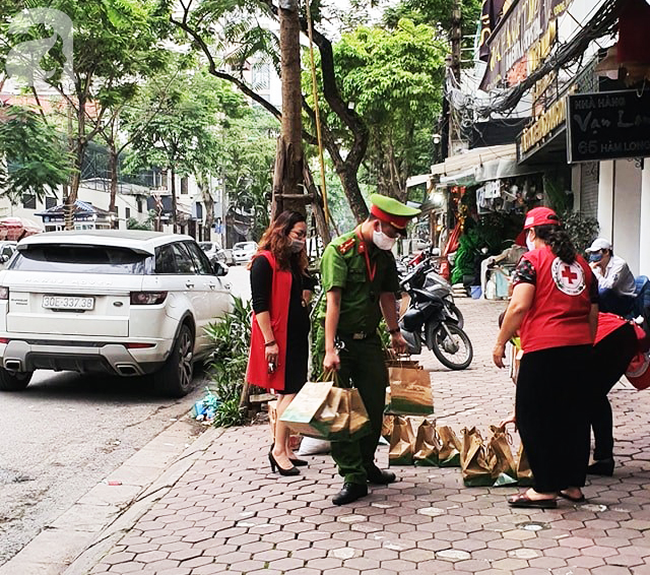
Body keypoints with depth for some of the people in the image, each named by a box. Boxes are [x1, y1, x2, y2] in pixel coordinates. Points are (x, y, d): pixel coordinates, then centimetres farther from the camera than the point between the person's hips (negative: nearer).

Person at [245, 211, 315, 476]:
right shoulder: (264, 261, -9)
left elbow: (308, 287, 30)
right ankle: (278, 449, -4)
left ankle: (284, 449, 16)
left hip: (297, 337, 8)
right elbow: (260, 305, -14)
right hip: (277, 338, -8)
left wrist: (306, 294, 6)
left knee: (289, 393, 10)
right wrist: (270, 342, -19)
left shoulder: (295, 263, 16)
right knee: (290, 392, -10)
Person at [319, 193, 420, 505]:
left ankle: (365, 465, 27)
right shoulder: (340, 250, -14)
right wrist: (330, 350, -27)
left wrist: (394, 332, 28)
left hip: (369, 339, 7)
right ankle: (354, 477, 1)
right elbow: (333, 301, -21)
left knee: (375, 406, 10)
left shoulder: (384, 254, 8)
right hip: (341, 339, -7)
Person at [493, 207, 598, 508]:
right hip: (580, 348, 7)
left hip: (544, 350, -7)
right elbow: (593, 315, 19)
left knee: (534, 417, 1)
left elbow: (519, 306, -13)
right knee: (574, 416, 13)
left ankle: (545, 489, 2)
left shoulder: (533, 258, -1)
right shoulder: (581, 263, 17)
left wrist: (500, 343, -6)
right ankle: (573, 484, 19)